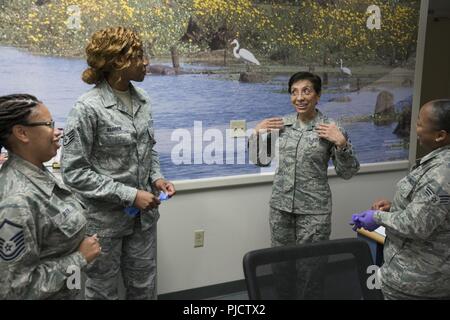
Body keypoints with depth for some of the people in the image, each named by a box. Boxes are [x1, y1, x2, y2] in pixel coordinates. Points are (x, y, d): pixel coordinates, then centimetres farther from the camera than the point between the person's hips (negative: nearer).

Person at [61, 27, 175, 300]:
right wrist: (129, 194, -20)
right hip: (104, 219, -5)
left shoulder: (142, 99, 0)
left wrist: (156, 177, -4)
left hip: (144, 214, 5)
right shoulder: (88, 108, -19)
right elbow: (74, 171, -17)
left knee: (145, 287, 18)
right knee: (104, 290, 16)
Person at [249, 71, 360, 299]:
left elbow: (347, 173, -6)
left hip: (313, 209, -3)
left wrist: (342, 142, -19)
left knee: (310, 265, 4)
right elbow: (261, 160, 11)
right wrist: (257, 133, -3)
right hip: (280, 205, 4)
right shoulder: (281, 124, 2)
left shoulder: (331, 128, -8)